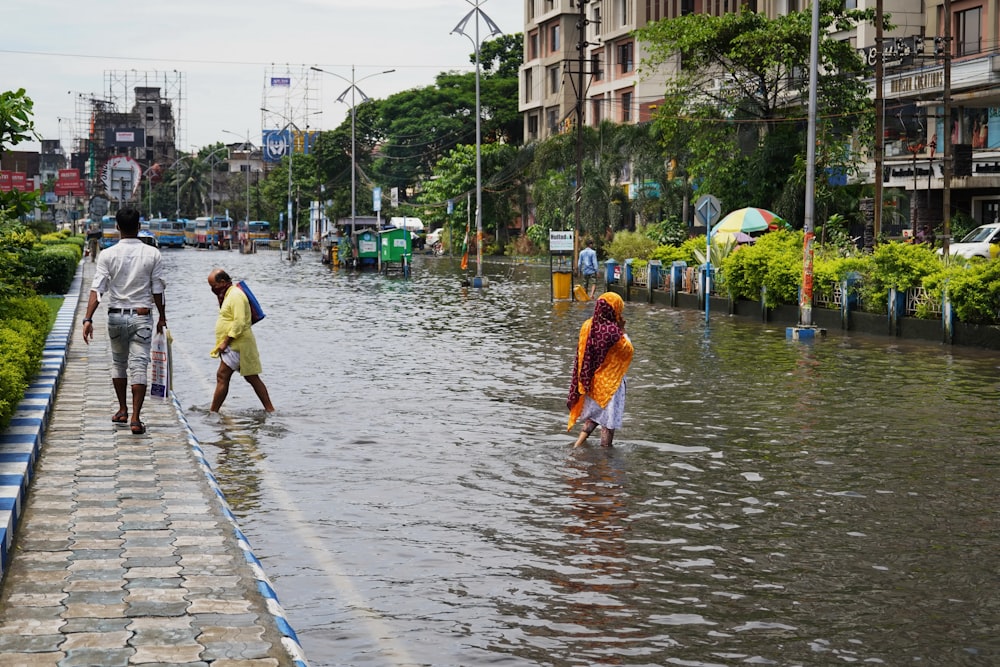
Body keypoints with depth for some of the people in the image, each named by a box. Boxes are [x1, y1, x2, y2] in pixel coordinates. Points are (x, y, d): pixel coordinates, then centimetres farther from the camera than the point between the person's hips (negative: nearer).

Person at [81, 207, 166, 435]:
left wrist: (88, 318, -13)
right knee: (139, 366, -2)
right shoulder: (152, 254, -4)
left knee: (118, 363, 19)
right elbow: (157, 290, -1)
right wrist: (162, 316, 11)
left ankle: (122, 410, 29)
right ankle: (135, 418, -8)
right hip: (142, 316, -1)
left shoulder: (108, 255, -5)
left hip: (116, 316, 1)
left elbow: (97, 289, -11)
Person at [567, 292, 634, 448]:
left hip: (591, 380, 6)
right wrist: (623, 331, -6)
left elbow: (583, 354, 6)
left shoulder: (587, 326, -5)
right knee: (609, 417, 8)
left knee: (594, 411, 24)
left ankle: (581, 438, 11)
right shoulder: (613, 331, -24)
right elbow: (628, 351, -10)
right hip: (610, 381, -6)